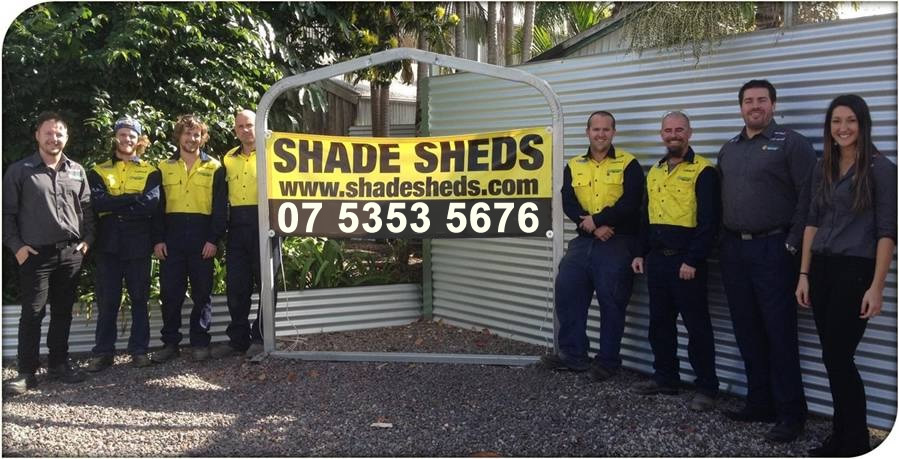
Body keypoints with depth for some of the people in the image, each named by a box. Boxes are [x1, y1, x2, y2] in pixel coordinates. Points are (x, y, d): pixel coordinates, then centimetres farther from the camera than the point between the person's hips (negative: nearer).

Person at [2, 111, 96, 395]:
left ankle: (59, 364, 23)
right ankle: (26, 372, 6)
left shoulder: (77, 171, 11)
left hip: (71, 254, 4)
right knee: (32, 314, -2)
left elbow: (86, 208, 16)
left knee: (63, 312, 11)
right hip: (35, 254, -4)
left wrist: (88, 238, 6)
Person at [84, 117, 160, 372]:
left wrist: (113, 205, -11)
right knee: (107, 301, 4)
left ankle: (139, 350, 15)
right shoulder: (99, 171, 10)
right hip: (108, 244, 1)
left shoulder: (150, 171, 7)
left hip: (138, 244, 0)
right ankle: (102, 352, 13)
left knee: (139, 298, 7)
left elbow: (152, 204, -11)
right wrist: (133, 199, -14)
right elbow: (96, 202, -9)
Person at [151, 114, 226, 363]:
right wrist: (158, 238, -1)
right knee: (170, 292, 3)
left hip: (202, 239, -1)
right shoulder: (164, 167, 11)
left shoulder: (214, 168, 6)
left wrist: (214, 239, -8)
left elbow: (220, 207, 1)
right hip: (172, 238, 2)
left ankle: (200, 342, 12)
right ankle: (170, 342, 13)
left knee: (202, 293, 4)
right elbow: (157, 205, 8)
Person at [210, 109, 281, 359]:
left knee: (265, 282, 2)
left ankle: (261, 337, 11)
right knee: (236, 285, 6)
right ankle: (238, 339, 15)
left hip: (263, 223, -4)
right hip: (237, 226, 5)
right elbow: (223, 193, 19)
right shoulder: (229, 158, 16)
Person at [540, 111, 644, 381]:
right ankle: (572, 355, 13)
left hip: (617, 244, -4)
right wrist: (594, 227, -15)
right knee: (567, 294, 1)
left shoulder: (628, 164, -1)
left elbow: (629, 204, -13)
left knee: (611, 303, -1)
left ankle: (608, 361, 11)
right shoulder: (574, 166, 11)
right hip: (583, 242, 5)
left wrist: (594, 220, -13)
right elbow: (568, 203, -1)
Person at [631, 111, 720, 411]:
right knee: (660, 323, 14)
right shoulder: (654, 172, 15)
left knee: (697, 325, 0)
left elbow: (708, 221, -14)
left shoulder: (702, 171, -8)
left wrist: (693, 260, -18)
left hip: (686, 261, -7)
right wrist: (640, 253, 15)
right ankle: (665, 378, 26)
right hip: (657, 259, 7)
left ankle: (707, 387, 9)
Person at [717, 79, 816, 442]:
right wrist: (724, 241, 10)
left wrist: (792, 245, -14)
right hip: (734, 250, 6)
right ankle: (760, 404, 21)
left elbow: (807, 198, -10)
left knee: (779, 333, -3)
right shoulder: (728, 149, 15)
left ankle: (791, 414, 5)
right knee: (747, 331, 10)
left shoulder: (791, 144, -4)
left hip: (772, 249, -6)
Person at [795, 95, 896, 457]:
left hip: (856, 270, -6)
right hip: (822, 269, 6)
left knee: (837, 357, -5)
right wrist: (804, 274, 9)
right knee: (834, 357, 9)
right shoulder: (824, 167, 11)